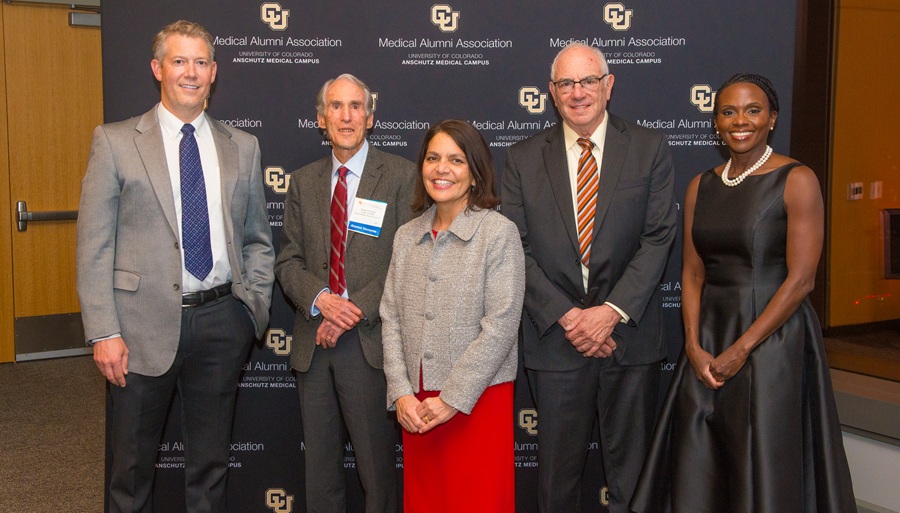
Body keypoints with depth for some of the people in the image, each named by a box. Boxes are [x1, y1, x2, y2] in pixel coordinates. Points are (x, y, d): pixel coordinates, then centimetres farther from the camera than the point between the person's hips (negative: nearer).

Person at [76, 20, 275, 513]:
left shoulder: (241, 147, 9)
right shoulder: (115, 141, -1)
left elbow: (257, 238, 14)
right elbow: (93, 246, -4)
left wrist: (256, 303, 1)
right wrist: (104, 332, -10)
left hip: (222, 320, 3)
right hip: (144, 324, -2)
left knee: (210, 462, 16)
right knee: (132, 465, 11)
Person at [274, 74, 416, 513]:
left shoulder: (401, 176, -1)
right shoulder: (303, 181, 12)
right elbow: (288, 260, 8)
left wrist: (357, 310, -15)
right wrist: (319, 298, -12)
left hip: (371, 341, -4)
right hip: (313, 343, 4)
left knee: (377, 465, 2)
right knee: (319, 464, 13)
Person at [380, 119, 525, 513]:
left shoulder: (499, 233, -7)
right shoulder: (406, 236, 8)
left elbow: (500, 326, -13)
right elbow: (391, 319, 6)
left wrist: (452, 399, -13)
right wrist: (401, 393, -5)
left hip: (478, 402, -4)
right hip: (415, 407, 4)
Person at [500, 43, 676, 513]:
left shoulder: (649, 148, 3)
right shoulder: (523, 158, 4)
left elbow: (657, 239, -3)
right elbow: (517, 250, -1)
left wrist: (613, 311, -14)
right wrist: (567, 316, -11)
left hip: (629, 337, 0)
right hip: (554, 336, 1)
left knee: (630, 471, 10)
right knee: (556, 472, 11)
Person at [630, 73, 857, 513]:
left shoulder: (797, 180, -8)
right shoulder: (701, 186, 9)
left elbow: (801, 279, -13)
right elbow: (692, 274, 7)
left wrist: (742, 348, -15)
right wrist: (694, 347, -6)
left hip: (771, 338, -5)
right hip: (708, 339, 5)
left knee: (764, 468, 4)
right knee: (698, 470, 11)